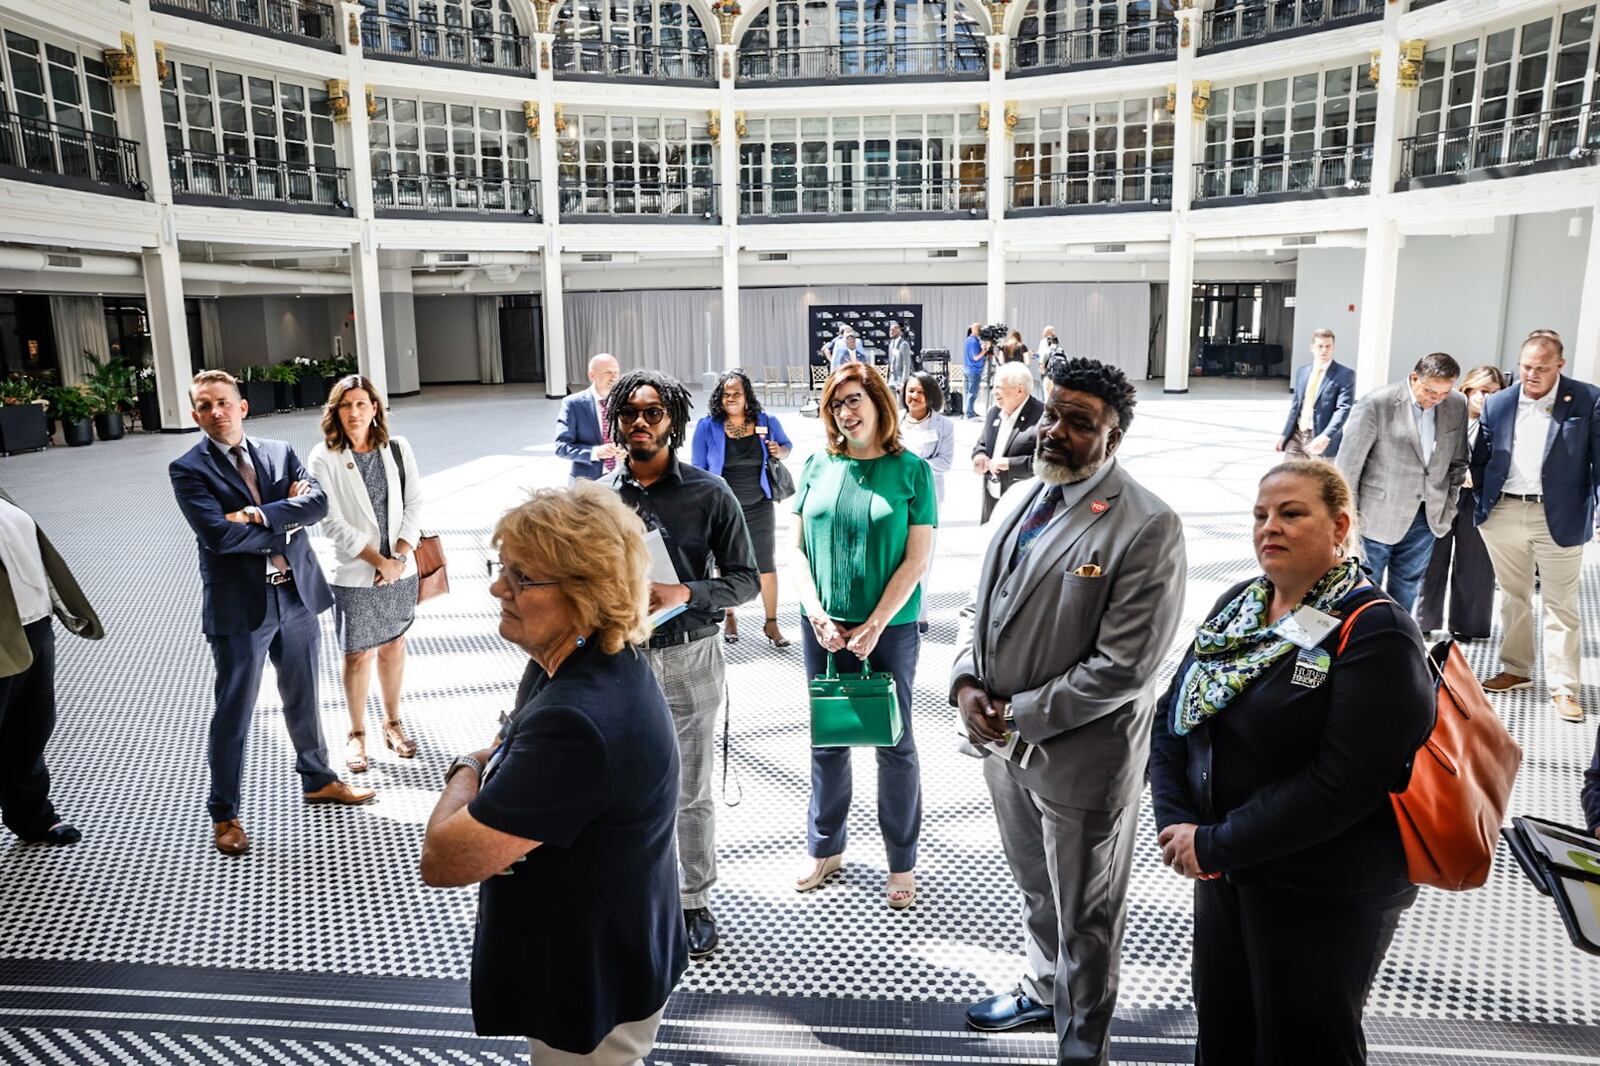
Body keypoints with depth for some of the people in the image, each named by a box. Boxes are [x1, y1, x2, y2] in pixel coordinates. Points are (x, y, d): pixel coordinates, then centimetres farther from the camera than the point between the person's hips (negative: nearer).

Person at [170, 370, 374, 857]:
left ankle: (318, 780, 38)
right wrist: (285, 521, -12)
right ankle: (224, 815, 21)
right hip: (239, 606, -4)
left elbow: (318, 502, -9)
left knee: (303, 698, 19)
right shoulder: (188, 470, -7)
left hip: (297, 594, 4)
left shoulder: (280, 452, 6)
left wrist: (260, 514, -21)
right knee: (233, 714, 7)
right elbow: (218, 534, -21)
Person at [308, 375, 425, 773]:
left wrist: (400, 557, -9)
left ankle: (392, 723, 29)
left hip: (400, 569, 3)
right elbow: (332, 523, -12)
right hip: (354, 575, -3)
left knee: (394, 646, 14)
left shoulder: (397, 449, 1)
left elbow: (414, 504, 1)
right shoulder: (323, 458, -8)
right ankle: (356, 733, 21)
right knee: (359, 654, 5)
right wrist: (380, 561, -13)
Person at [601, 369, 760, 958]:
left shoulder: (710, 493, -5)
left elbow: (745, 579, -5)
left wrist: (685, 594, -20)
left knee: (691, 793, 9)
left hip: (689, 660, -2)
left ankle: (696, 903, 27)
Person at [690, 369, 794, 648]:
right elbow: (699, 470, -3)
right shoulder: (707, 427, -9)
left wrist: (779, 452, -12)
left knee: (767, 566, 3)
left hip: (759, 507, 1)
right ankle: (728, 618, 33)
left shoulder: (766, 422, -4)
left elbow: (787, 445, 12)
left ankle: (771, 623, 15)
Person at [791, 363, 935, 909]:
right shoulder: (818, 466, 2)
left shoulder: (911, 470, -6)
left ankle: (902, 862, 25)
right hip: (823, 628, 3)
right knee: (827, 740, 14)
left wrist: (873, 627, -13)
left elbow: (916, 561, -8)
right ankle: (826, 848, 33)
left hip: (891, 628, -3)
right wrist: (817, 616, -9)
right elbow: (798, 551, 3)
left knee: (895, 745, 9)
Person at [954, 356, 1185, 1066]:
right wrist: (966, 683, -7)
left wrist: (1021, 715, -18)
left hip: (1079, 755, -7)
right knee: (1036, 889, 28)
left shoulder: (1147, 527, -20)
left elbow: (1122, 667, -23)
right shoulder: (1023, 501, 4)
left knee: (1085, 915, 15)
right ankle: (1044, 988, 54)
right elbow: (986, 607, 11)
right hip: (1002, 741, 7)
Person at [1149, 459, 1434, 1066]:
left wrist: (1215, 844, -21)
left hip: (1324, 899, -6)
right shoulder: (1238, 605, 4)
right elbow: (1172, 717, 3)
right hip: (1224, 877, 6)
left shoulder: (1376, 634, -17)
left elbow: (1341, 784, -25)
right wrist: (1176, 822, -11)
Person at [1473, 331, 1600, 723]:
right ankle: (1515, 669, 29)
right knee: (1513, 598, 16)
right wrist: (1485, 504, 4)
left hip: (1559, 517, -3)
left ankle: (1563, 687, 11)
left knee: (1561, 605, 4)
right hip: (1504, 514, 3)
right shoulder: (1497, 403, 4)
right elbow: (1480, 459, 11)